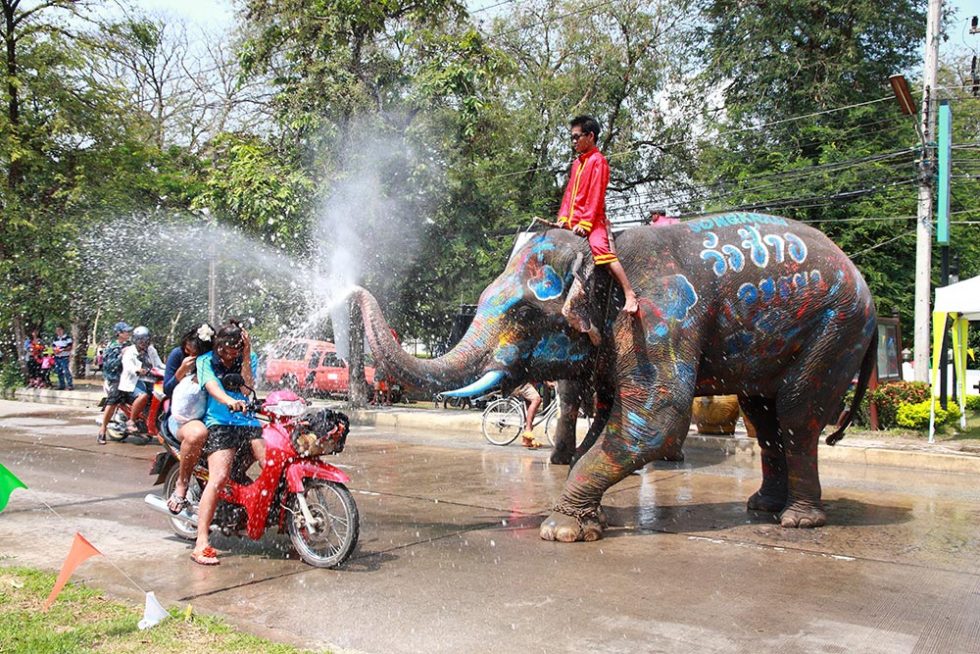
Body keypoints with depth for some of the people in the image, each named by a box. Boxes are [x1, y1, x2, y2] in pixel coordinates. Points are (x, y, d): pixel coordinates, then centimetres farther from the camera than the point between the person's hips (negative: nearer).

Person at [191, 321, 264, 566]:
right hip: (219, 423, -4)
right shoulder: (206, 361, 5)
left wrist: (246, 355, -7)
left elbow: (248, 385, -2)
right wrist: (229, 402, -34)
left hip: (248, 420, 4)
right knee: (219, 477, -20)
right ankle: (201, 544, -20)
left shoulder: (249, 359, 13)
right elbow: (211, 386, -14)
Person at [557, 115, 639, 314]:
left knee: (602, 249, -28)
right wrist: (563, 217, 4)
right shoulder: (577, 163, 20)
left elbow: (596, 194, -12)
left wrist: (585, 223, -18)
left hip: (592, 219, -9)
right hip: (573, 221, 9)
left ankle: (630, 296, -31)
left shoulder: (597, 160, -4)